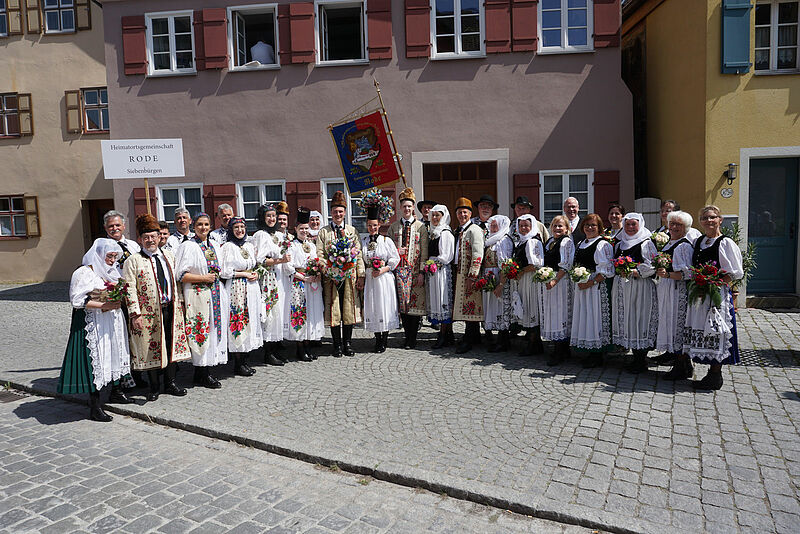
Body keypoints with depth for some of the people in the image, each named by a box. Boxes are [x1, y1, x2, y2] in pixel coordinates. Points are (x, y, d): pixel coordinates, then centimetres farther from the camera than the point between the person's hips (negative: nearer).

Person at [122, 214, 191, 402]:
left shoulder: (169, 256, 11)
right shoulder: (132, 261, -4)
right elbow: (130, 289, -9)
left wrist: (179, 302, 13)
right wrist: (135, 314, -14)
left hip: (170, 309, 5)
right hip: (148, 312, -4)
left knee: (172, 345, 9)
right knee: (151, 349, 3)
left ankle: (170, 383, 22)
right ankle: (154, 387, 17)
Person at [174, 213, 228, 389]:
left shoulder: (215, 246, 15)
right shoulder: (188, 246, -4)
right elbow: (180, 275, -10)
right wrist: (204, 278, -13)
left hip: (216, 294, 6)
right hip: (198, 294, -6)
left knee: (214, 329, 6)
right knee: (201, 331, -4)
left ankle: (203, 373, 16)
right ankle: (203, 375, 5)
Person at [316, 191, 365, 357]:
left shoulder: (352, 231, 13)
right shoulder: (323, 232, 8)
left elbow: (358, 254, 9)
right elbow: (320, 255, 0)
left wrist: (360, 275, 1)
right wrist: (329, 271, -13)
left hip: (349, 276, 2)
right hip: (331, 277, -2)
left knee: (349, 309, 4)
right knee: (333, 310, 0)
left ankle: (347, 344, 15)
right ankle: (337, 345, 10)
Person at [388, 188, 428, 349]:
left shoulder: (420, 227, 4)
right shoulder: (393, 227, 11)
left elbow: (424, 251, 0)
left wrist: (421, 272, -8)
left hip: (415, 270, -2)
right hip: (399, 269, 2)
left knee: (415, 303, -1)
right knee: (402, 304, 3)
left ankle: (413, 338, 8)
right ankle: (407, 336, 13)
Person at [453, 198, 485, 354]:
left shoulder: (474, 230, -10)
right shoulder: (458, 231, 17)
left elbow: (477, 255, -17)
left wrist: (471, 276, -21)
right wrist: (455, 273, 18)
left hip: (469, 275, -8)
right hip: (459, 273, 8)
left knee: (469, 306, -5)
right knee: (468, 306, 13)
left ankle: (468, 341, -1)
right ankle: (475, 337, 23)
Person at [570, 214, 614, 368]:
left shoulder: (603, 244, -6)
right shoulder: (580, 244, 17)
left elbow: (606, 270, -13)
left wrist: (590, 283, -20)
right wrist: (577, 282, 8)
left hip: (596, 286, -7)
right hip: (581, 287, 8)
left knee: (595, 318, -5)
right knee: (583, 318, 8)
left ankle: (597, 356, 4)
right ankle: (590, 353, 18)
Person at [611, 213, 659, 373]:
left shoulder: (646, 243, -2)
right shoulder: (619, 244, 17)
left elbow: (652, 266, -11)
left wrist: (634, 272, -20)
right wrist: (620, 271, 2)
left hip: (640, 286, -6)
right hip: (622, 287, 6)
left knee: (639, 320, -6)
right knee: (626, 319, 6)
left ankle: (641, 361, 3)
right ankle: (636, 358, 16)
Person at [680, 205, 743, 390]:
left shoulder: (726, 243, -6)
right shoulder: (698, 242, 13)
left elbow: (736, 273, -9)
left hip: (717, 294, -6)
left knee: (714, 333, -3)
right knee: (698, 331, 10)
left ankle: (715, 376, 5)